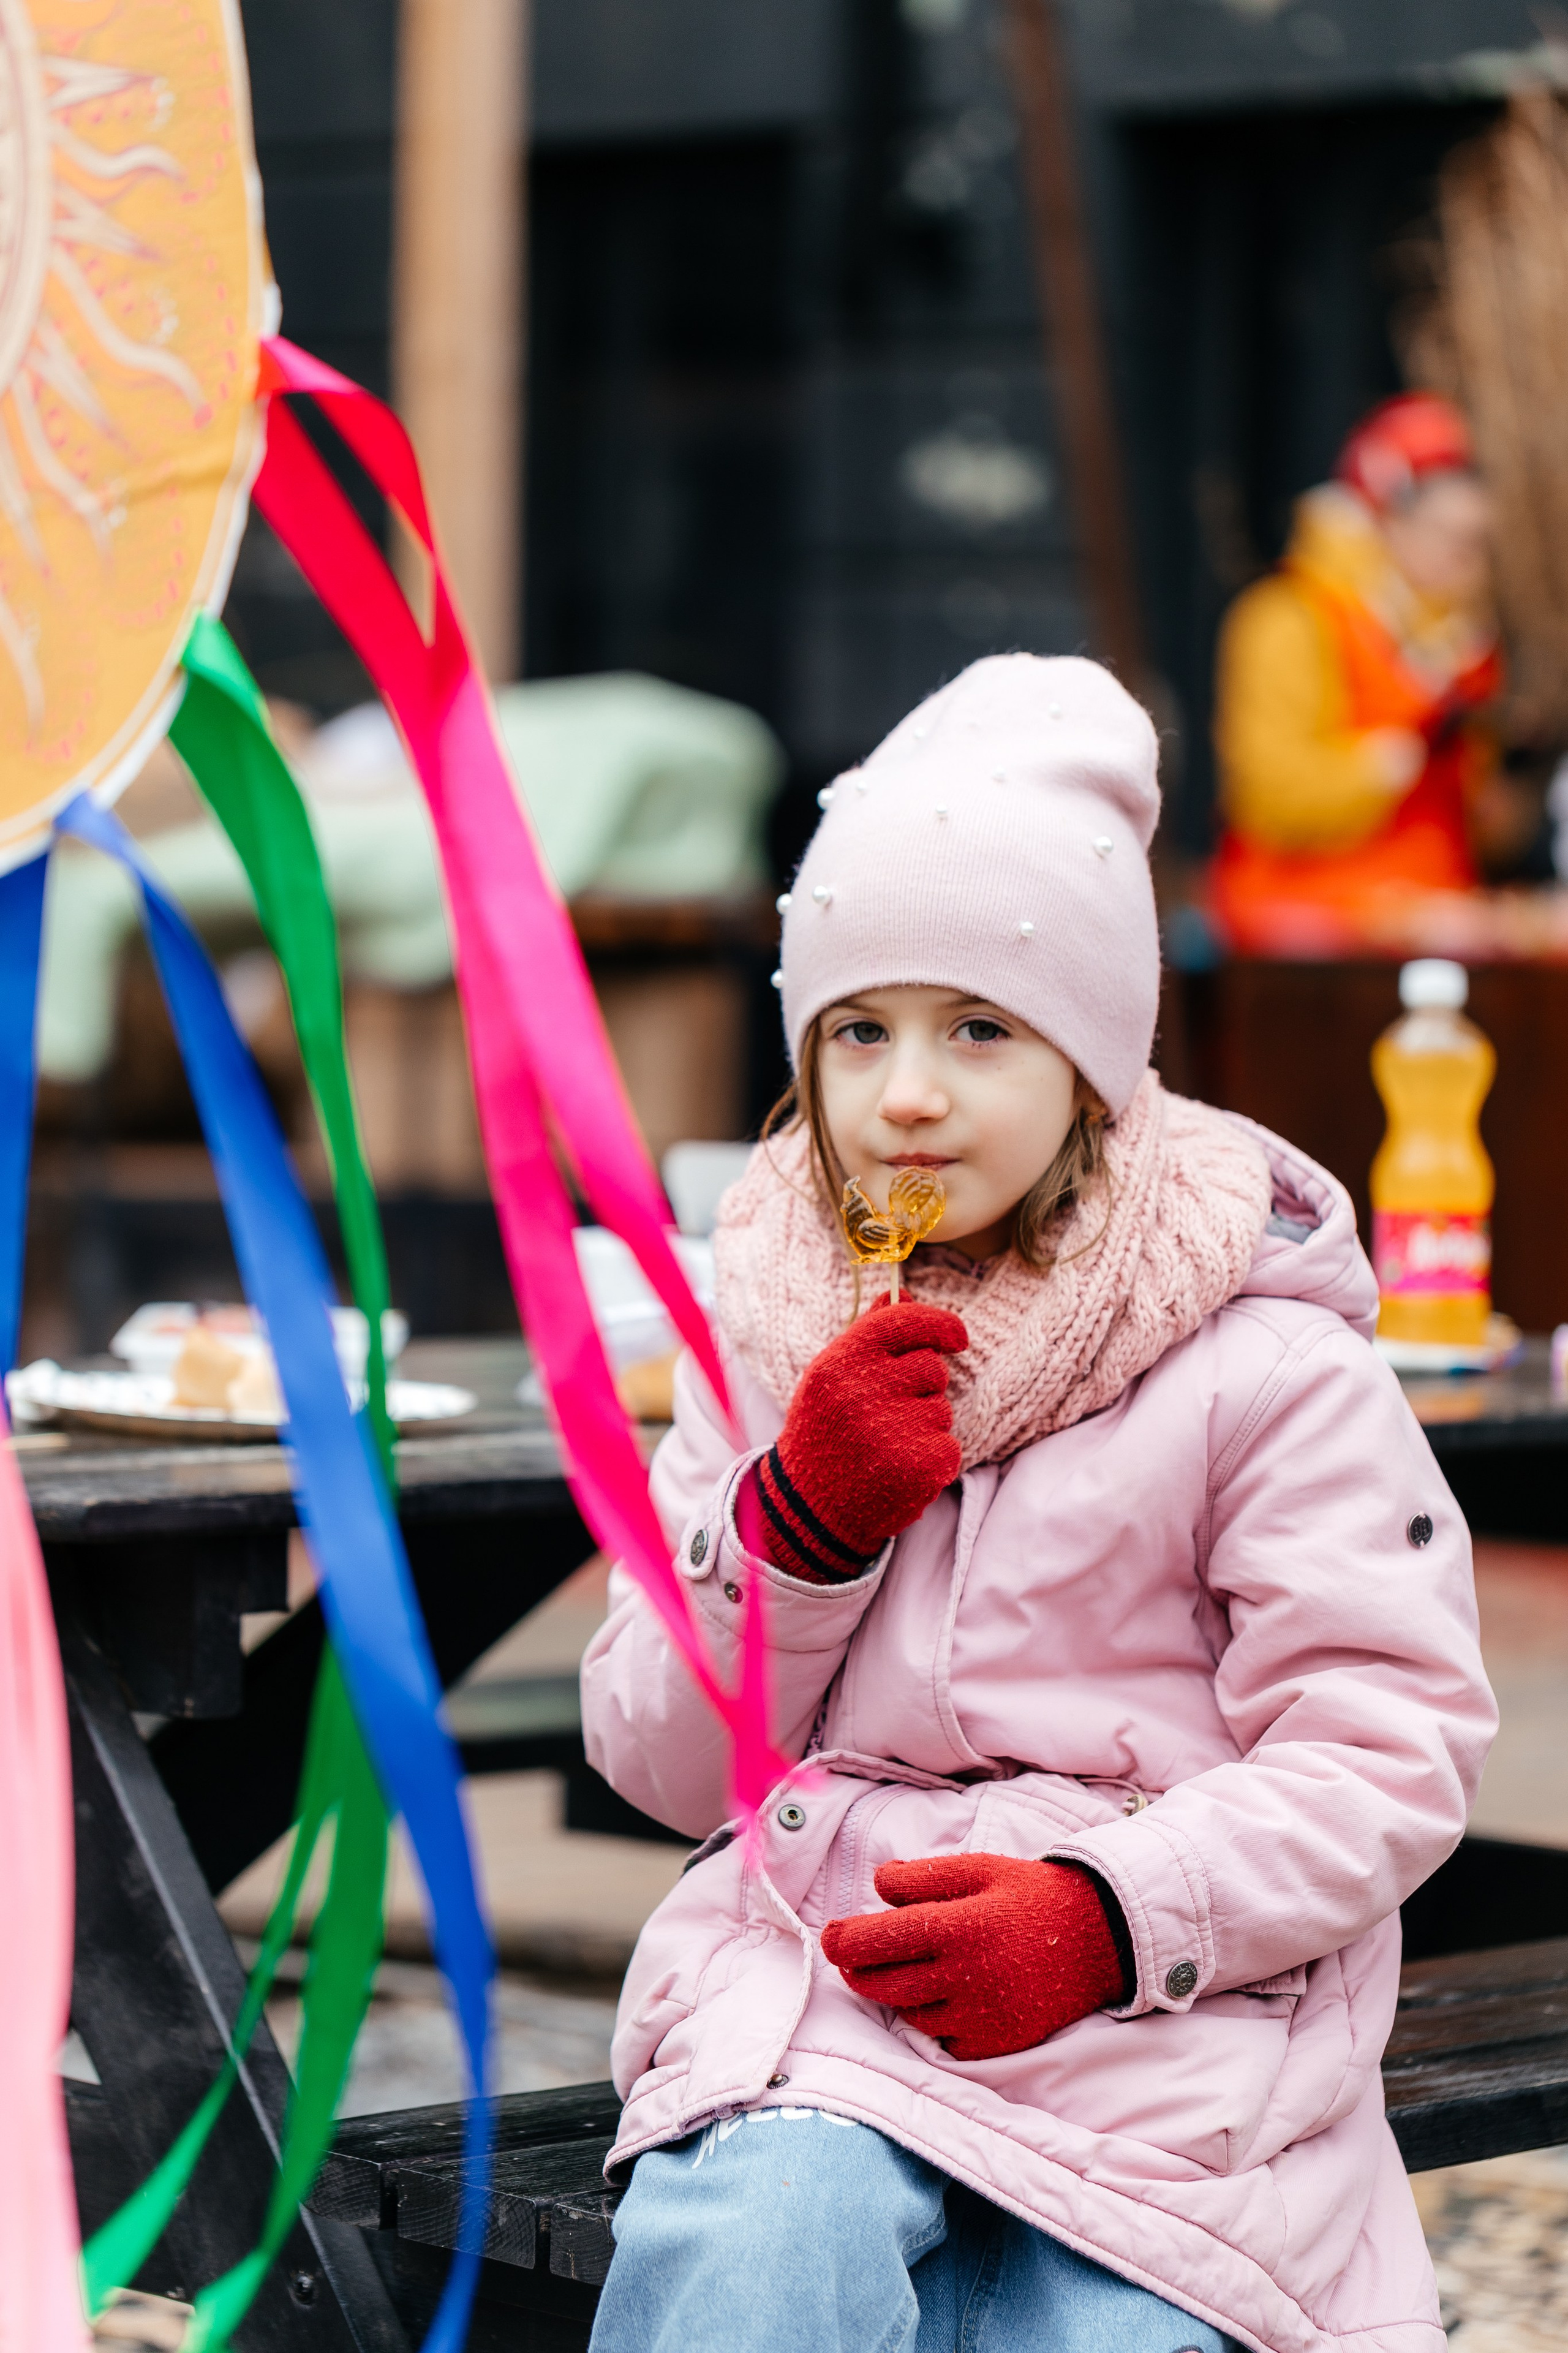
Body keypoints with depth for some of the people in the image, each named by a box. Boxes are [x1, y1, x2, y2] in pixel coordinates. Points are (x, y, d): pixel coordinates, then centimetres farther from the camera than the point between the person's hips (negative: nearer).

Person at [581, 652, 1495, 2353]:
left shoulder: (1265, 1364, -2)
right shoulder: (772, 1335, 12)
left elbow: (1387, 1763, -6)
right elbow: (659, 1763, 11)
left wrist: (1106, 1918, -21)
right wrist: (799, 1518, -8)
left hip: (1176, 2006, -2)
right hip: (809, 1967, 2)